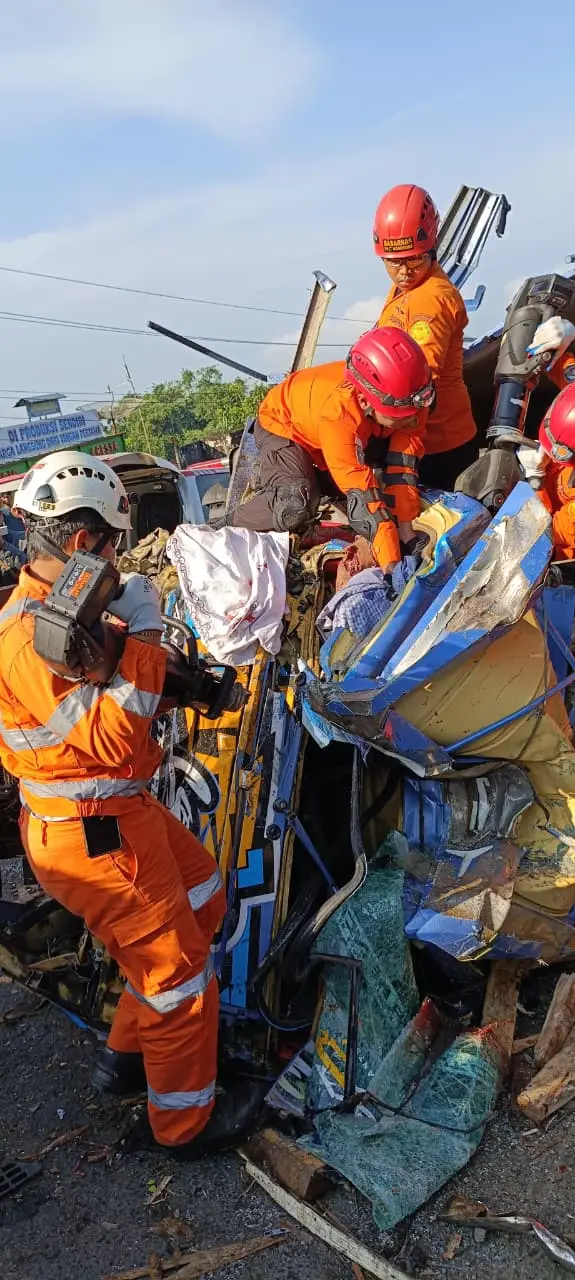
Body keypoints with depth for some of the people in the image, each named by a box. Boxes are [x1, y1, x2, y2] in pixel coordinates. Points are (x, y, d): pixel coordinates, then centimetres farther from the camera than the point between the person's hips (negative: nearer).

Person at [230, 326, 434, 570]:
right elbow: (360, 491, -45)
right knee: (295, 508, -30)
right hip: (284, 425, -6)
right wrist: (390, 562, -46)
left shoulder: (407, 398, -30)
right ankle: (236, 531, -3)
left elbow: (404, 462, -26)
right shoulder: (337, 410, -44)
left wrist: (405, 529, -33)